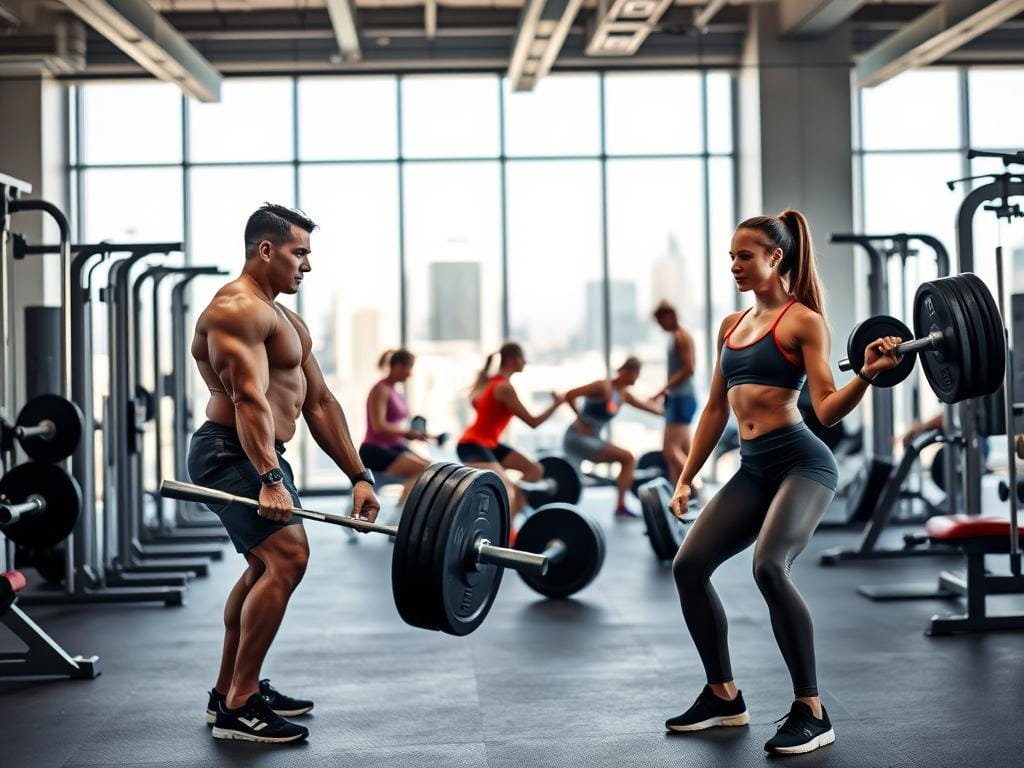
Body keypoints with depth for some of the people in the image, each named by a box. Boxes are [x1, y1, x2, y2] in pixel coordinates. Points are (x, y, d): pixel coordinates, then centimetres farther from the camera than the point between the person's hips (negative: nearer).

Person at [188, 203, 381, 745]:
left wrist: (359, 476, 10)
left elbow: (320, 403, 16)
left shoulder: (285, 320, 18)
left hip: (261, 456, 11)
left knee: (266, 568, 21)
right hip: (230, 454, -11)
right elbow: (250, 398, -27)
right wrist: (270, 480, -38)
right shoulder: (237, 309, -14)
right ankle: (238, 707, -18)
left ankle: (228, 691, 32)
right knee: (287, 557, -22)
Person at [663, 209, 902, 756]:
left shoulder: (803, 321, -4)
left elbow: (827, 409, -12)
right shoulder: (731, 325, 16)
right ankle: (724, 697, 14)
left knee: (769, 566, -28)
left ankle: (812, 713, -16)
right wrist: (686, 478, 17)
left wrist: (866, 375, -31)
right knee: (688, 565, -2)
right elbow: (715, 409, 20)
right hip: (752, 469, 8)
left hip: (802, 462, -8)